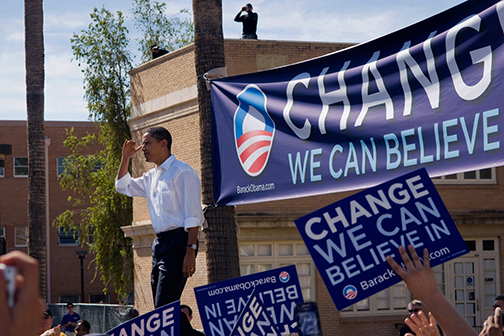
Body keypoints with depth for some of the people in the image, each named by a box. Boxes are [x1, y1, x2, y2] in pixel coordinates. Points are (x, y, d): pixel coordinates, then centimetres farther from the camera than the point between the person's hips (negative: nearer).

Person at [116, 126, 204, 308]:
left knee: (164, 306, -17)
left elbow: (193, 216, -13)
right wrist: (126, 158, 19)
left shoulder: (182, 172, -7)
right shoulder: (152, 176, 18)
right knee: (160, 307, 6)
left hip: (178, 241, -9)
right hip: (159, 243, 9)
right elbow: (123, 186, 34)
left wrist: (191, 251, -21)